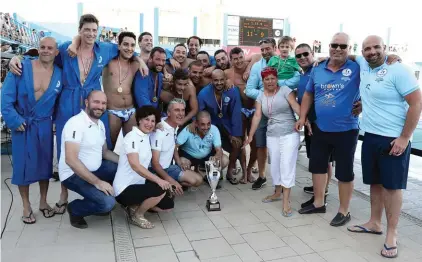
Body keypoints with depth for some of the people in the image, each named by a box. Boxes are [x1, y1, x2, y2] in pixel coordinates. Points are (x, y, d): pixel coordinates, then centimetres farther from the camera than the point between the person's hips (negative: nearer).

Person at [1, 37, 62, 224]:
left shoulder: (60, 74, -2)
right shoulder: (22, 68, -10)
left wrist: (54, 118, 1)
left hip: (44, 125, 2)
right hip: (22, 124, -2)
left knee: (45, 163, 10)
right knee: (23, 165, 3)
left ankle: (43, 201, 28)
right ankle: (26, 207, 19)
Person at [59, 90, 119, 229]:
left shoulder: (100, 124, 8)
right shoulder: (76, 123, -21)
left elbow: (104, 151, 16)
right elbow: (71, 160, -29)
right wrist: (97, 182, -30)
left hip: (94, 169, 9)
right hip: (74, 174, -9)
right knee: (107, 203, -26)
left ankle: (98, 200, 13)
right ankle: (75, 209, 5)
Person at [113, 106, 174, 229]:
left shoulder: (146, 137, 9)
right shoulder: (132, 137, -17)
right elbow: (135, 165, -29)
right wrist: (158, 179, -36)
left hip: (139, 183, 9)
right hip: (125, 188, -9)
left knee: (168, 205, 2)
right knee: (160, 191, -29)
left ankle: (135, 206, 15)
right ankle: (137, 215, -4)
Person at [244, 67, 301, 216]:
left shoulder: (285, 90, -4)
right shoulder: (261, 96, 8)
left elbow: (296, 107, -14)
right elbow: (257, 116, 3)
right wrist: (250, 136, -3)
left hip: (289, 134, -4)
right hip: (271, 135, 5)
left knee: (287, 165, -8)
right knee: (275, 165, 12)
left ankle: (286, 201, -4)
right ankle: (277, 193, 31)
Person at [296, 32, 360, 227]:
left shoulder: (357, 68, -8)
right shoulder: (317, 70, 5)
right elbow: (308, 95, 12)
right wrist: (302, 117, 6)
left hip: (346, 130, -4)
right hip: (320, 128, 5)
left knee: (344, 172, 7)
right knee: (317, 166, 15)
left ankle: (344, 211, 24)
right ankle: (318, 203, 34)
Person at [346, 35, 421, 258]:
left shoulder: (398, 70, -13)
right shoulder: (363, 65, 7)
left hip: (393, 139, -6)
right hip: (370, 136, 7)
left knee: (392, 186, 1)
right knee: (375, 182, 15)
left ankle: (391, 234, 13)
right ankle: (374, 223, 29)